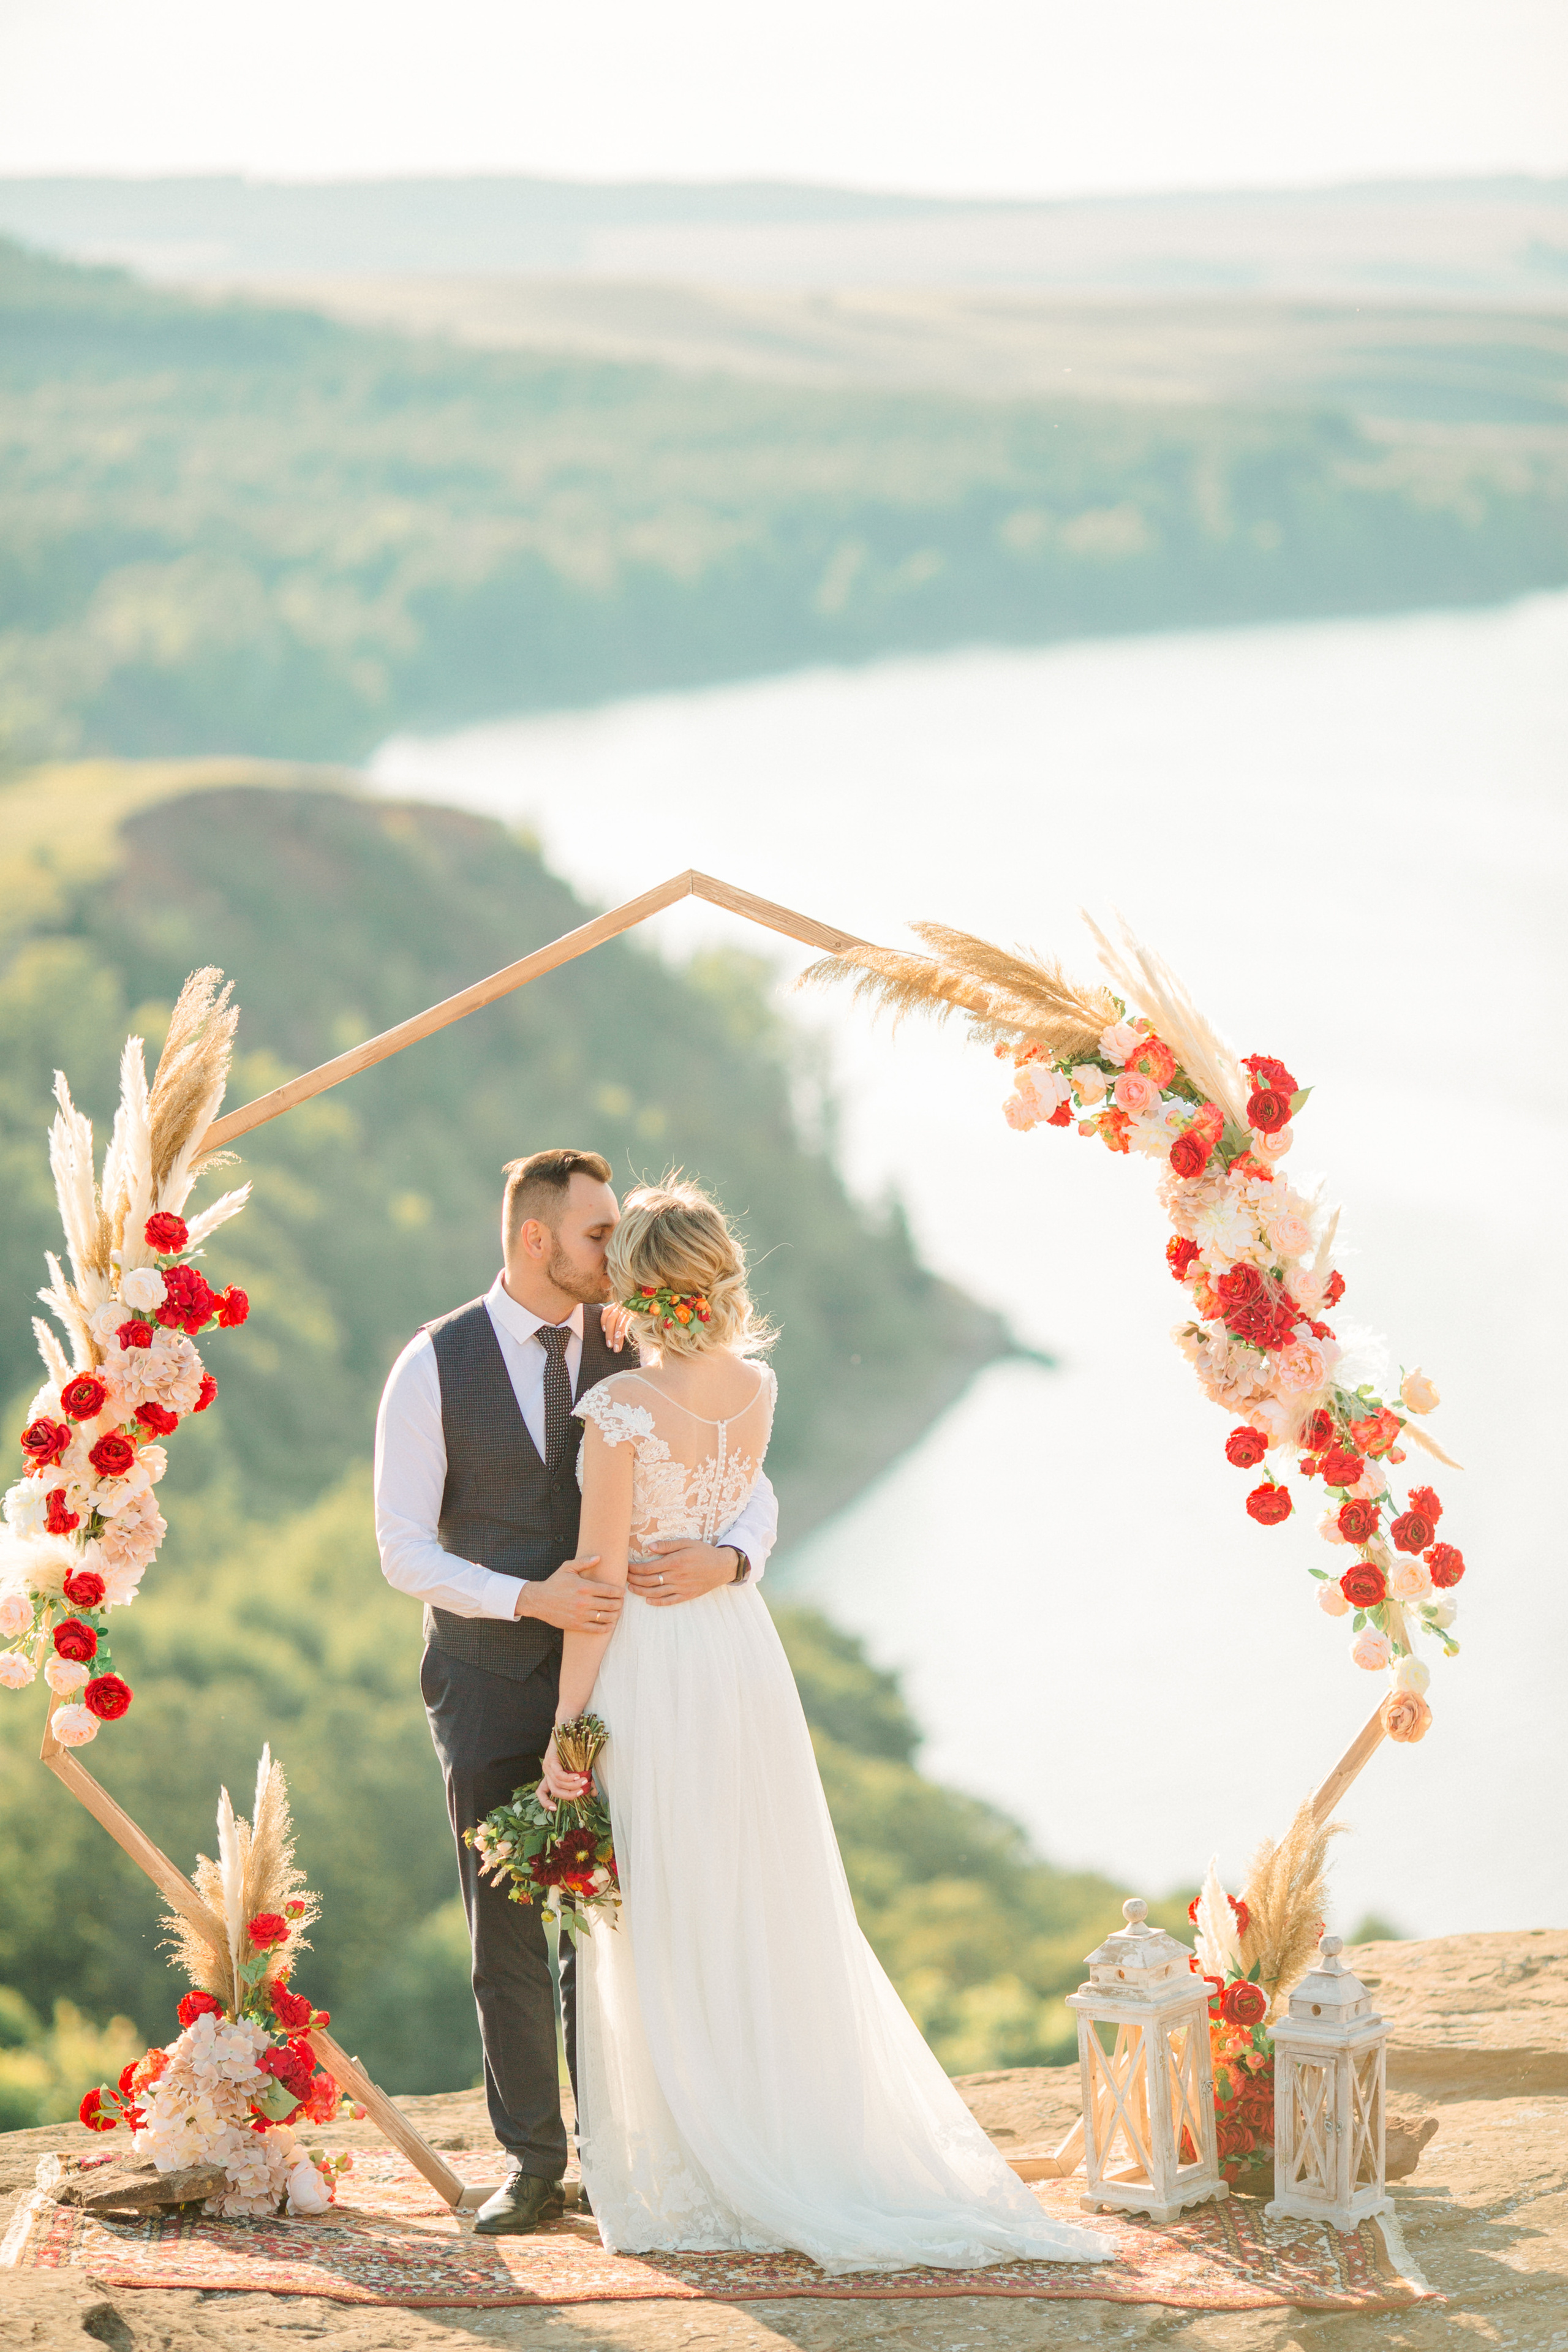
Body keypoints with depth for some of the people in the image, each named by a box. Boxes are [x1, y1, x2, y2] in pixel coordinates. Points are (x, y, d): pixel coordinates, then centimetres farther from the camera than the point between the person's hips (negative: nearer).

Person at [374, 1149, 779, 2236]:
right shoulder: (434, 1367, -6)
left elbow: (753, 1494, -1)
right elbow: (406, 1550, -8)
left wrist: (726, 1558, -25)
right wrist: (530, 1599, -23)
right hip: (490, 1683, -1)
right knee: (508, 1931, 4)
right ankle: (532, 2163, 13)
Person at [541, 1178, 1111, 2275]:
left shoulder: (622, 1409, -19)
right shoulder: (758, 1389, 0)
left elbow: (601, 1587, -16)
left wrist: (566, 1728, -9)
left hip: (654, 1674, -6)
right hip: (744, 1657, 6)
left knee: (666, 1939, 4)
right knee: (767, 1923, 15)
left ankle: (689, 2182, 11)